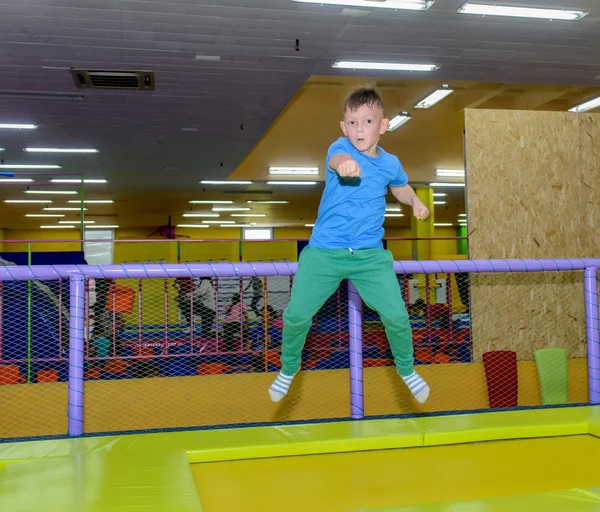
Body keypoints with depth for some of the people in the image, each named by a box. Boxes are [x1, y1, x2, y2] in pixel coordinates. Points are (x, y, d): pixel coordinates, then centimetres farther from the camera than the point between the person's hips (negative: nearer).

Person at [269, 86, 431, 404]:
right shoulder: (340, 147, -8)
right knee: (297, 315, -3)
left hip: (370, 254, 2)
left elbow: (401, 187, 28)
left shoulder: (390, 163, 4)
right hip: (324, 251, -2)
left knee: (396, 316, -5)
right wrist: (344, 162, -60)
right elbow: (336, 160, -36)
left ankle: (406, 370, 25)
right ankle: (289, 368, 29)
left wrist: (416, 202, 8)